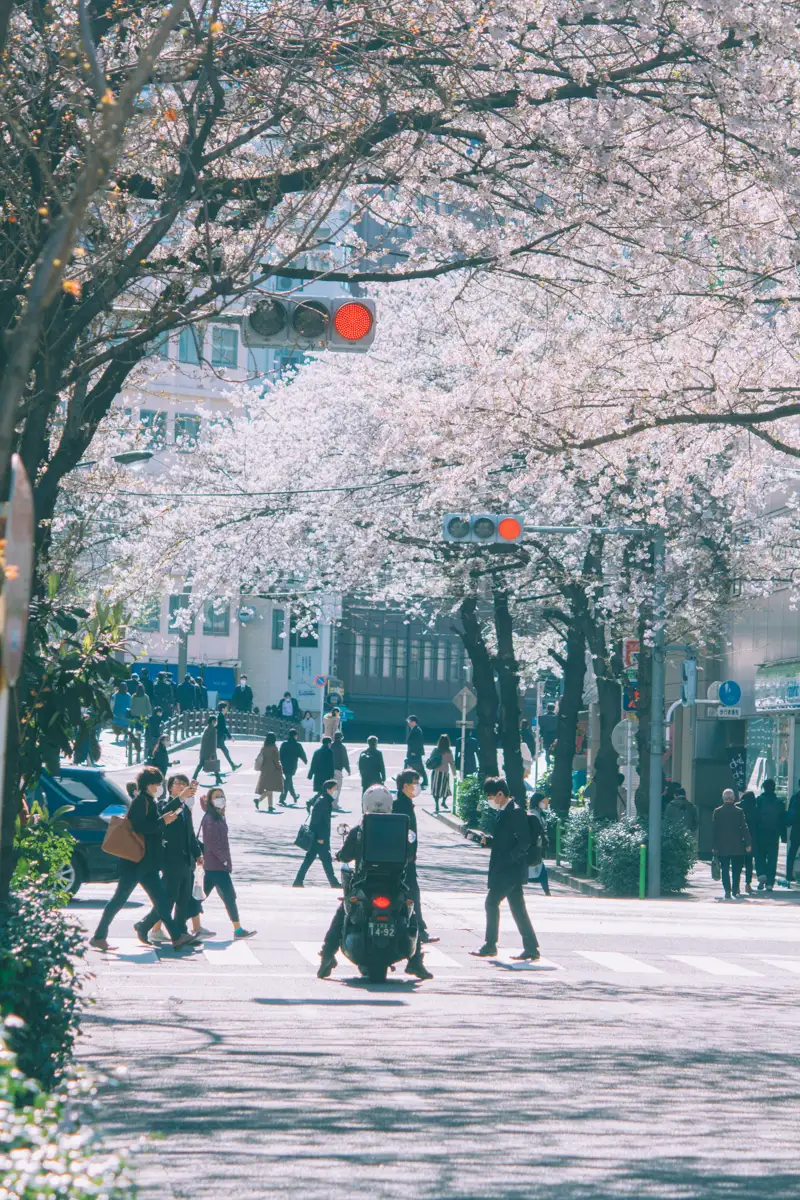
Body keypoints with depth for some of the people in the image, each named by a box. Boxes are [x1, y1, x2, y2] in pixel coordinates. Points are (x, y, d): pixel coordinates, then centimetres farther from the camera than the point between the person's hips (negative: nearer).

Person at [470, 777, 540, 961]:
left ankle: (489, 946, 2)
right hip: (505, 870, 9)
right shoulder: (503, 812, 14)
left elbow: (525, 840, -20)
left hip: (510, 870, -9)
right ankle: (531, 949, 10)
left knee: (491, 903, -5)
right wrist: (487, 839, 5)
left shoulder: (515, 812, -15)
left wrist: (508, 858, -22)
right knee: (517, 908, 9)